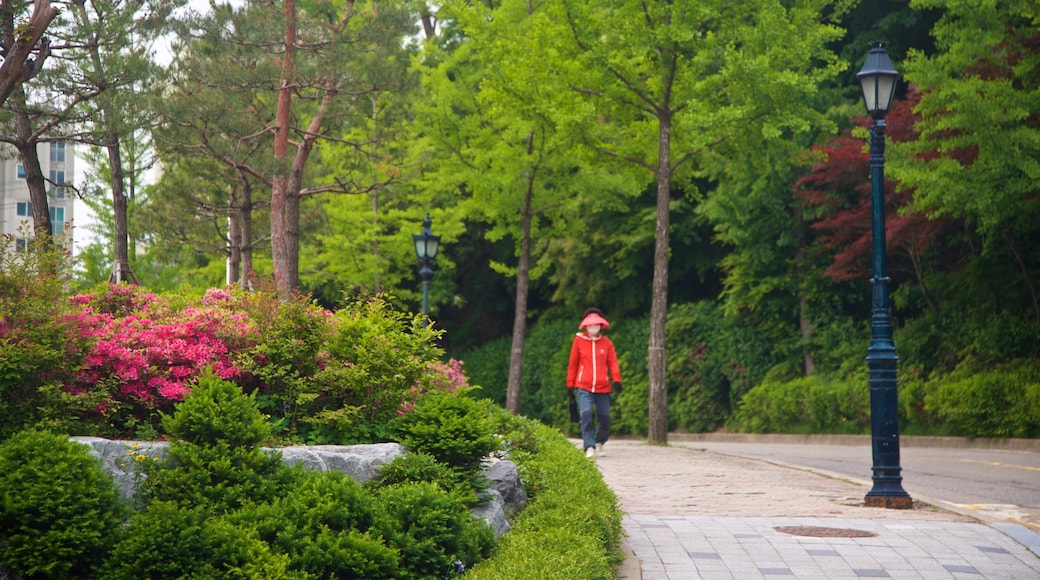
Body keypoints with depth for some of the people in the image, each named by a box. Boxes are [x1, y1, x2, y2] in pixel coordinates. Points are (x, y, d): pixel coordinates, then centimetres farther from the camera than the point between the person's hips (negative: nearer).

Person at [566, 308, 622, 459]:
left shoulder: (606, 342, 7)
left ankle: (599, 443, 31)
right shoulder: (578, 340, 4)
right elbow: (573, 363, 8)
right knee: (585, 414, -19)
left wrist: (616, 379, -12)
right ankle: (589, 447, -17)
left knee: (605, 417, 5)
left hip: (603, 387, 2)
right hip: (584, 386, -2)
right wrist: (570, 384, 9)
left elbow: (613, 362, 3)